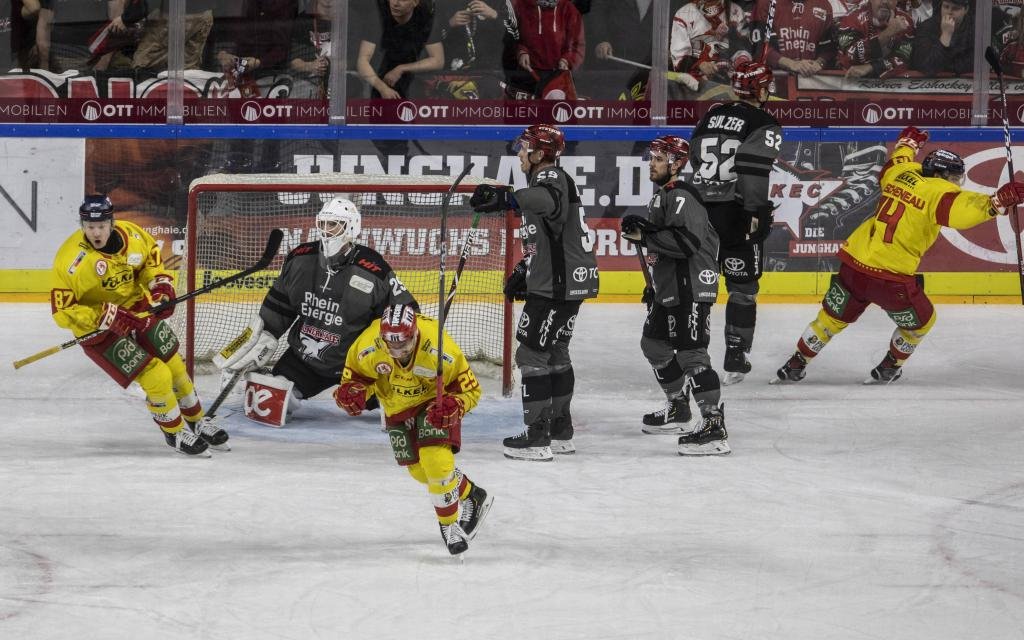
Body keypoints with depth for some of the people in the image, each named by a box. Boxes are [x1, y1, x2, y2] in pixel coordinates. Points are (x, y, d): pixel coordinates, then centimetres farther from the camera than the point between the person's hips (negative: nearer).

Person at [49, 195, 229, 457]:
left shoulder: (130, 233, -12)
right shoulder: (70, 259, -28)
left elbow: (150, 254, 12)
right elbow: (62, 312, -26)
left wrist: (161, 285, -5)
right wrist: (107, 316, -33)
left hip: (137, 310, 6)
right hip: (98, 330, -5)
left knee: (175, 367, 12)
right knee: (157, 377, -10)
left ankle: (197, 422, 36)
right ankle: (175, 433, 15)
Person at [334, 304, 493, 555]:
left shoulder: (439, 348, -36)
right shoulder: (367, 347, -30)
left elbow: (470, 388, -22)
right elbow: (355, 375, -9)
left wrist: (453, 406, -43)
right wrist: (352, 392, -32)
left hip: (434, 401, -4)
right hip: (398, 409, 4)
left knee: (436, 461, -22)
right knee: (418, 469, 10)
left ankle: (449, 524, -1)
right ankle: (471, 496, 34)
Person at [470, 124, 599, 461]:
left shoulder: (552, 178, -14)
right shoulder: (551, 181, 19)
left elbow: (547, 199, -39)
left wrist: (505, 198, -50)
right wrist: (523, 272, 19)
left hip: (558, 284, -11)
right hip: (566, 281, 11)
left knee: (532, 353, -9)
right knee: (555, 351, 20)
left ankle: (538, 437, -9)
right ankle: (561, 432, 29)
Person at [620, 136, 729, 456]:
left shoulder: (682, 197, -17)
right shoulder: (661, 195, 16)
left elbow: (687, 240, -30)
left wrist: (644, 235, -26)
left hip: (691, 288, -11)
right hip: (668, 288, 11)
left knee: (691, 353, -16)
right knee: (654, 344, 22)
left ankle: (714, 426, -19)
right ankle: (678, 408, 38)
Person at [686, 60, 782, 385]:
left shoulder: (712, 115, 14)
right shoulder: (763, 125, -7)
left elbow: (695, 159, 17)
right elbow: (753, 171, -19)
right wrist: (757, 213, -20)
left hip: (700, 210, 6)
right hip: (735, 214, -6)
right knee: (743, 288, 4)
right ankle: (735, 360, 5)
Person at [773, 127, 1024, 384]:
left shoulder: (901, 172, 11)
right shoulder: (937, 191, -9)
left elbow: (896, 163, 36)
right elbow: (962, 208, -28)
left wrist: (908, 142, 53)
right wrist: (997, 201, -36)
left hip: (853, 265, 6)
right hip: (890, 277, -6)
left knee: (832, 317, 23)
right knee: (920, 322, 21)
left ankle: (796, 365, 30)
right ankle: (889, 368, 33)